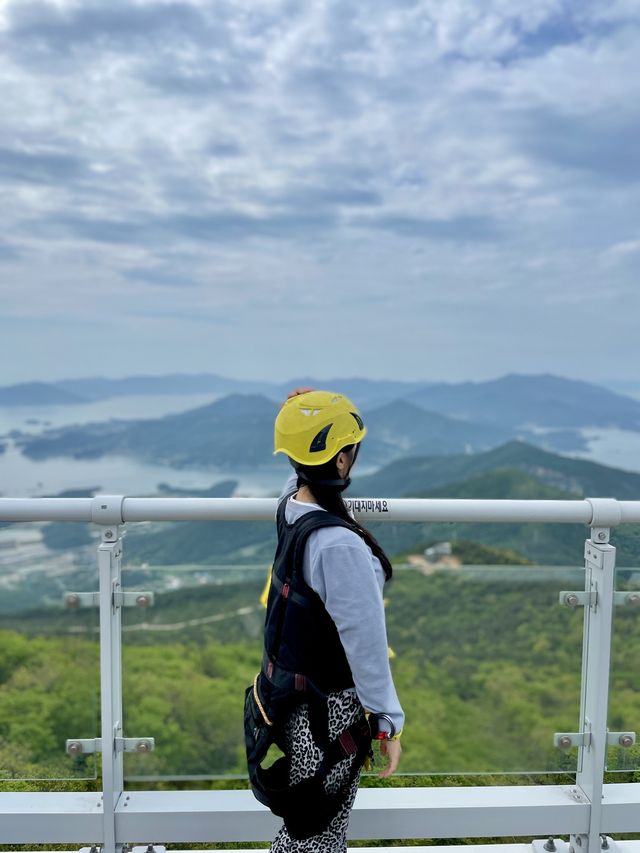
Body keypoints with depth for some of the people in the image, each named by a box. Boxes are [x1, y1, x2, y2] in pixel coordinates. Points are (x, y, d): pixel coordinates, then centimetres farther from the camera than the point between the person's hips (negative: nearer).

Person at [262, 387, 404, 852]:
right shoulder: (339, 545, -33)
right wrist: (388, 721, -14)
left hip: (296, 687, 8)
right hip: (330, 707, -8)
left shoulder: (291, 501, -7)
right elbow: (365, 641, -25)